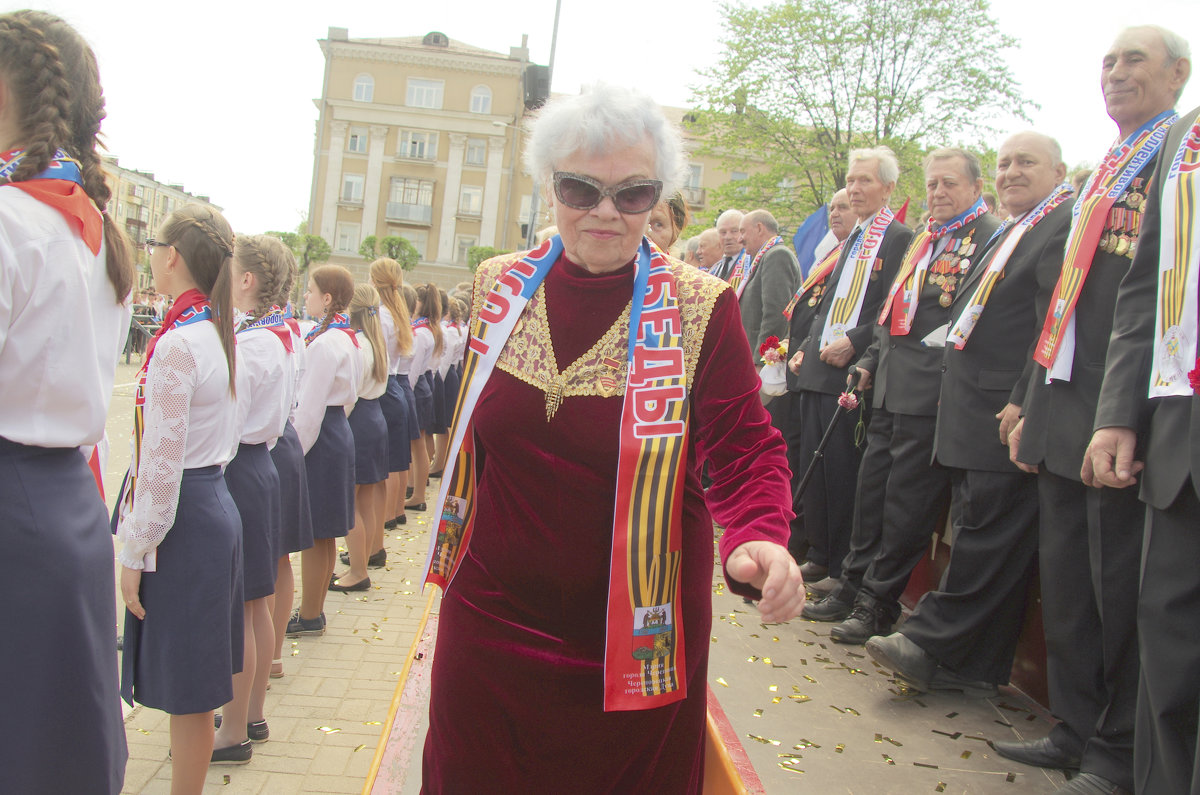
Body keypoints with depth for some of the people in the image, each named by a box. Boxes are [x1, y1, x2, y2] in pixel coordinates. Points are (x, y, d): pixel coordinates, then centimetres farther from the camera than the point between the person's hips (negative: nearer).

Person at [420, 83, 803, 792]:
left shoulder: (702, 309, -11)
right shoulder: (501, 288, 0)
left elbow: (746, 448, -13)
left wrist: (759, 536, -32)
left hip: (635, 638, -3)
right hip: (493, 620, 3)